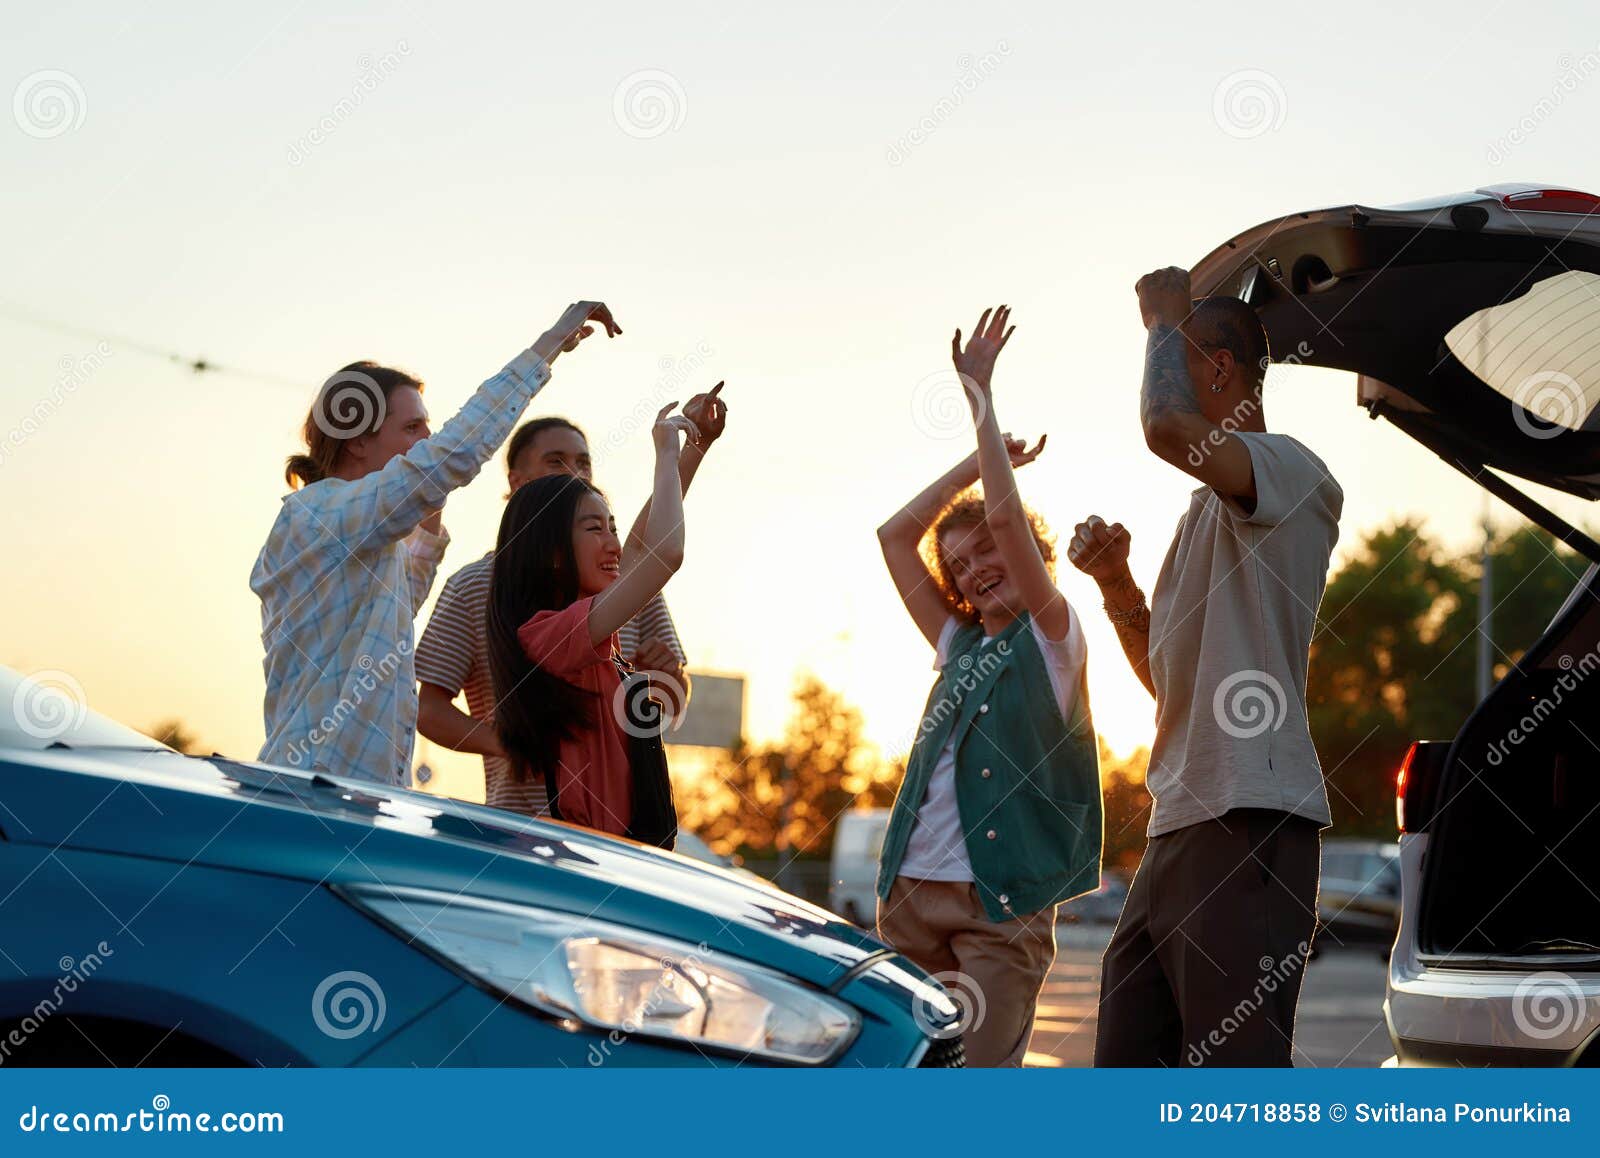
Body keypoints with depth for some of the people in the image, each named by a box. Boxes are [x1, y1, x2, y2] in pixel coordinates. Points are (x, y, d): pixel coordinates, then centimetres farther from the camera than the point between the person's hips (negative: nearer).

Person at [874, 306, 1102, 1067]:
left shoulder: (1051, 636, 3)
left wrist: (980, 393, -6)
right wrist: (979, 459, 15)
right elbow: (895, 536, 17)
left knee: (979, 1071, -14)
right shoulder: (957, 645, 19)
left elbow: (1008, 518, -10)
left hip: (1003, 902, -6)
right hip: (912, 890, 6)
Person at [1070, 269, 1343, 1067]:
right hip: (1179, 825, 10)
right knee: (1126, 1064, 11)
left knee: (1234, 1065, -12)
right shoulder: (1209, 508, 25)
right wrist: (1115, 582, 12)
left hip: (1250, 822, -10)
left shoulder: (1290, 474, -6)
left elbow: (1167, 427, -27)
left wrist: (1166, 319, -7)